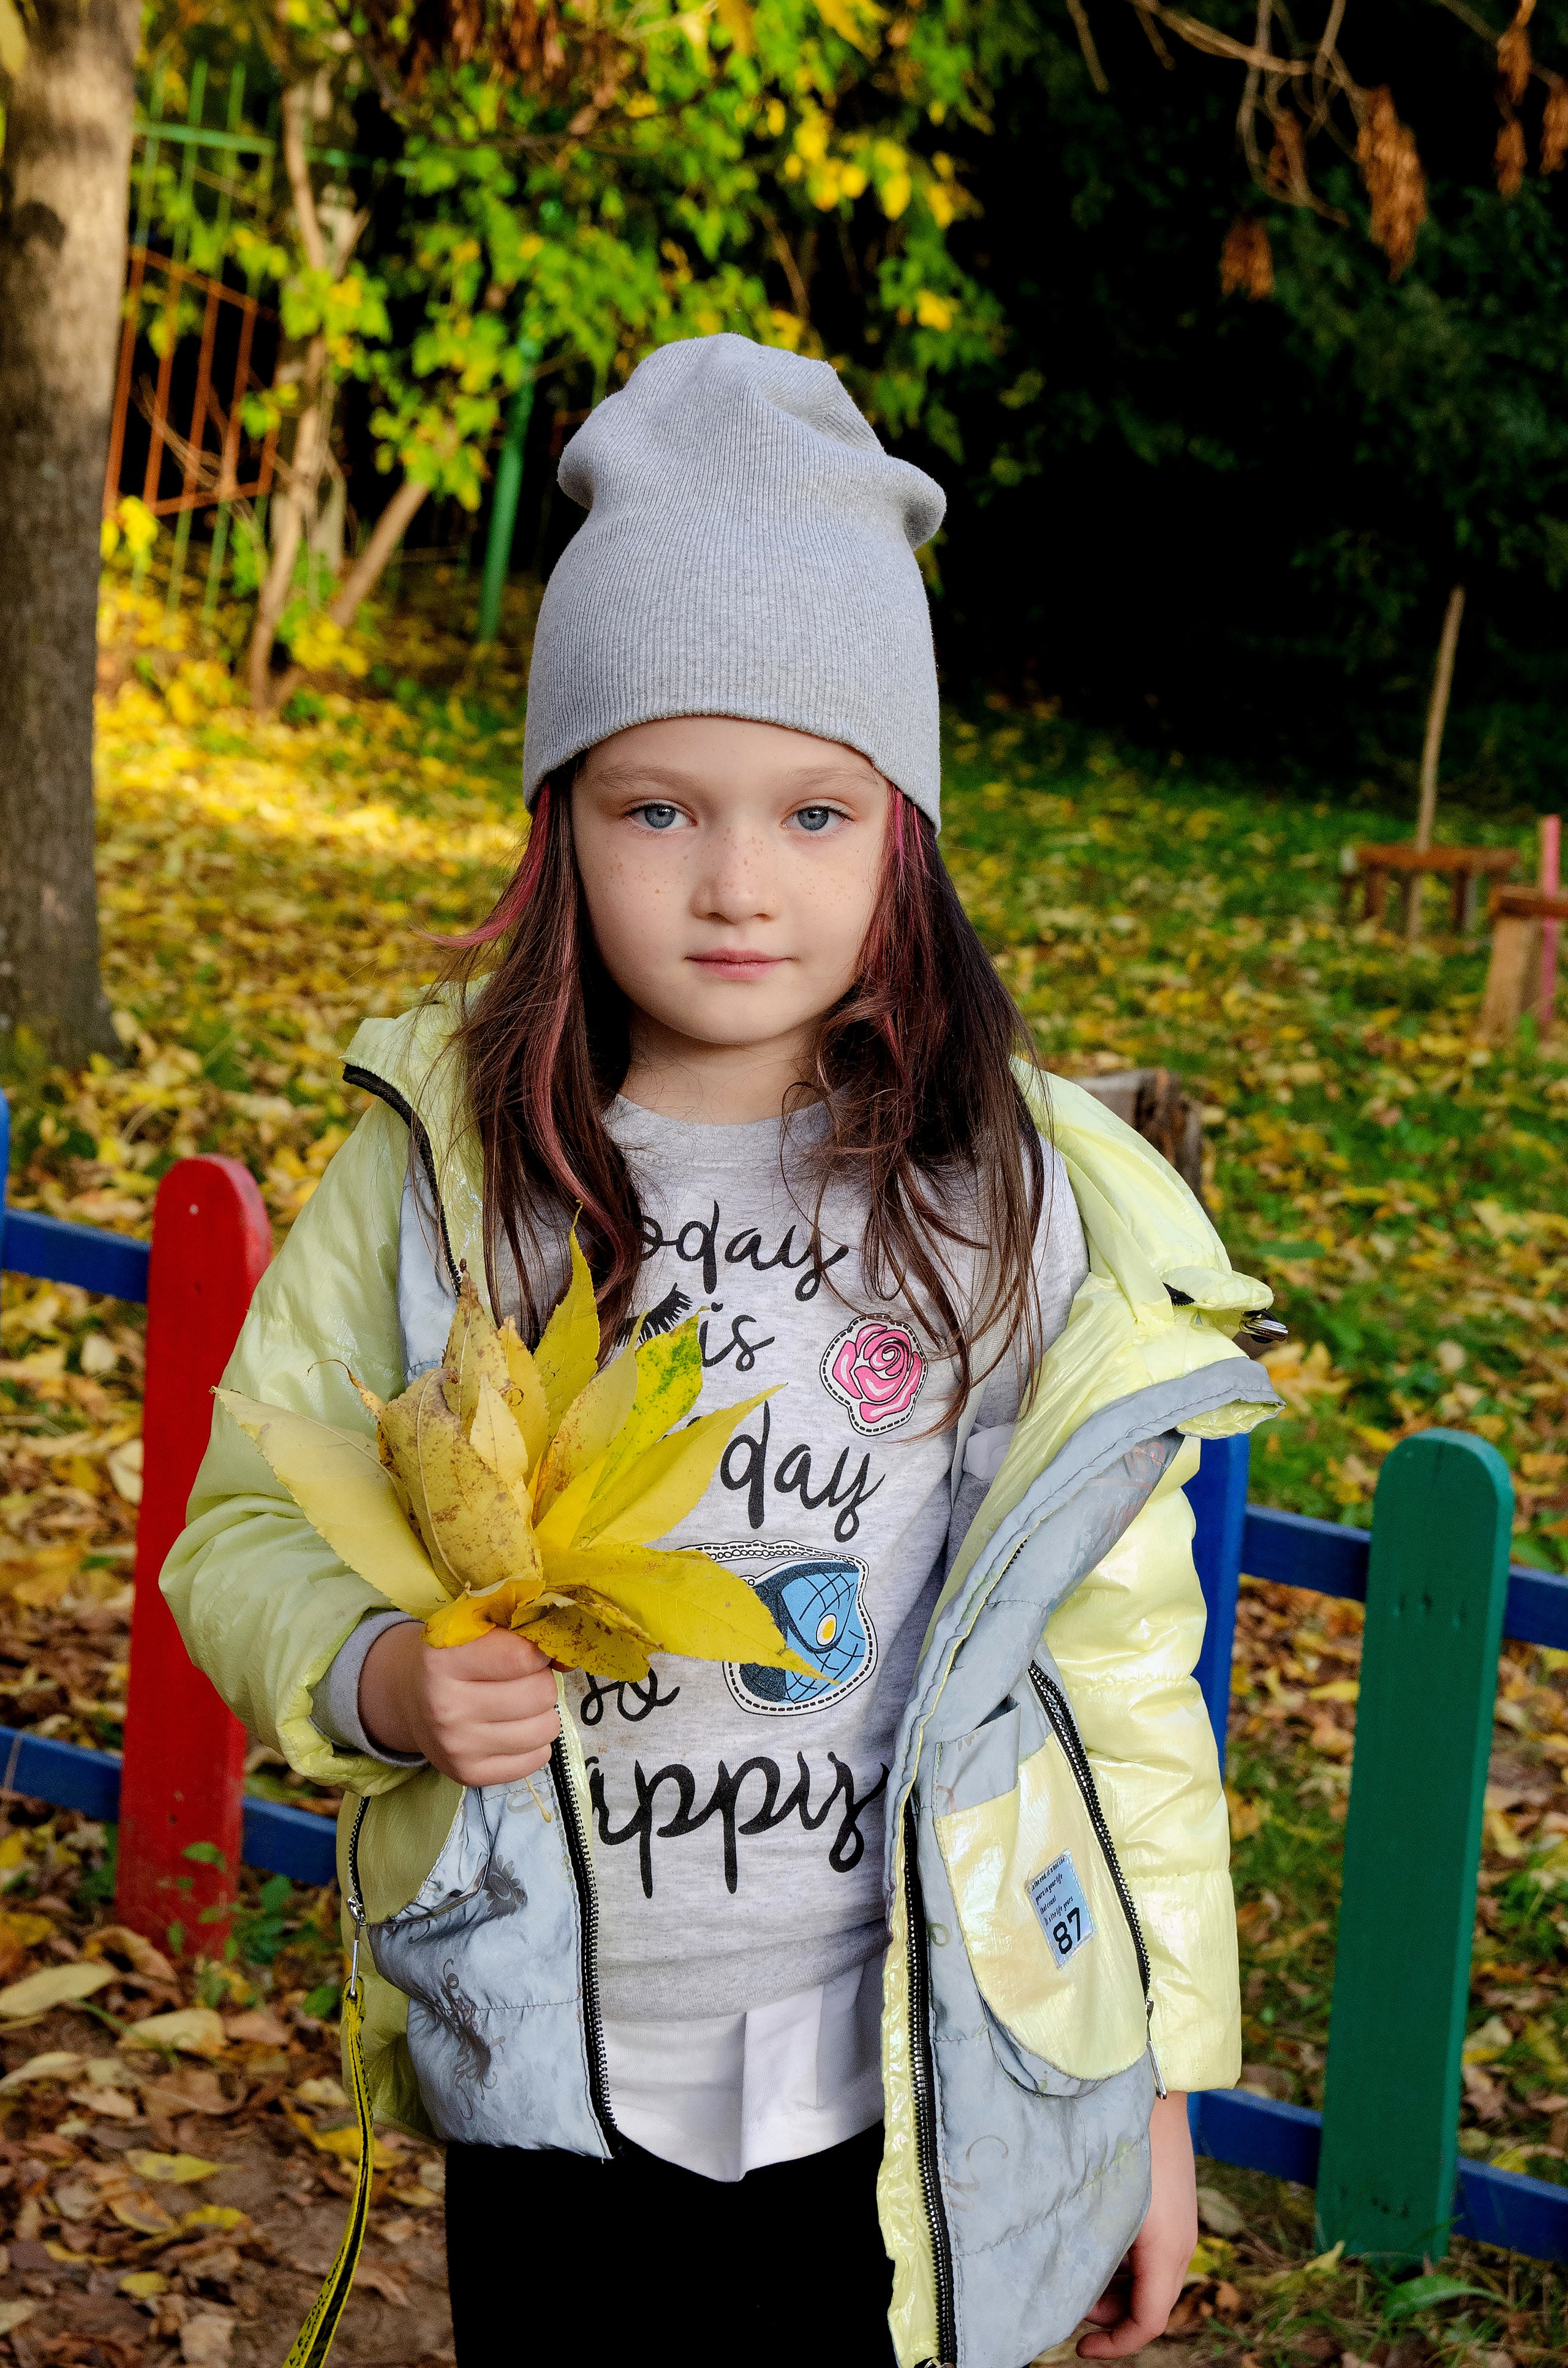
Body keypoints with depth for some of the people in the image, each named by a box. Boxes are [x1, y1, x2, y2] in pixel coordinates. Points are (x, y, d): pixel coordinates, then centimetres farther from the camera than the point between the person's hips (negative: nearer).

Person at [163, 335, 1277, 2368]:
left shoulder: (1025, 1201, -7)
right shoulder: (435, 1168, -6)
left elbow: (1120, 1661, 0)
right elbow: (252, 1525, 2)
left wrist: (1161, 2071, 4)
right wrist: (370, 1681, -20)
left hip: (903, 2106, -1)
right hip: (544, 2091, 1)